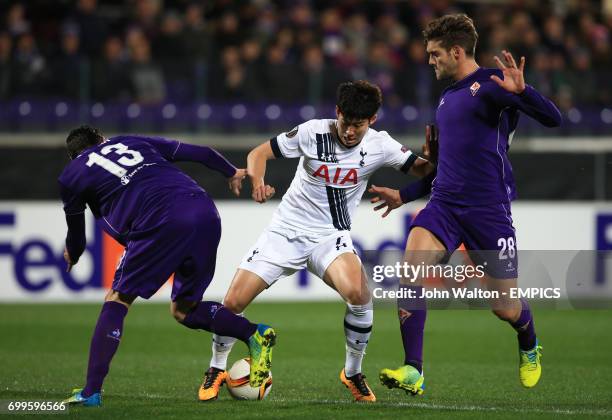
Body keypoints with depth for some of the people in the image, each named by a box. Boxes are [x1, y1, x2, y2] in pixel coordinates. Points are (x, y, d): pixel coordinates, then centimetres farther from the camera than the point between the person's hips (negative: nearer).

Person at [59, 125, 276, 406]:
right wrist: (231, 173, 46)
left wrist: (72, 255, 52)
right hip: (206, 212, 5)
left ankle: (91, 392, 2)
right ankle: (255, 334, 4)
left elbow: (75, 240, 30)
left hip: (162, 223, -5)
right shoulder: (132, 141, 30)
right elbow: (199, 152, 29)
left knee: (117, 300, 10)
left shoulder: (71, 175, 19)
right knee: (183, 310, 22)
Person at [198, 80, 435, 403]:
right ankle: (217, 369, 19)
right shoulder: (312, 133, -12)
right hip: (285, 231, 0)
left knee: (360, 296, -29)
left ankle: (353, 373, -5)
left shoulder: (379, 145, -9)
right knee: (233, 302, -10)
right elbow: (259, 153, -5)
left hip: (330, 238, 0)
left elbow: (419, 169, -3)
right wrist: (257, 181, -25)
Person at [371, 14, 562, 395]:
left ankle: (530, 351, 37)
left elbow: (552, 118, -18)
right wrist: (404, 195, 31)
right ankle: (413, 372, -22)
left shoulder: (491, 84, -6)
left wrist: (521, 90, -35)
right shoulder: (448, 98, 19)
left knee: (506, 307, 1)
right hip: (445, 204, 6)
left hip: (488, 208, -6)